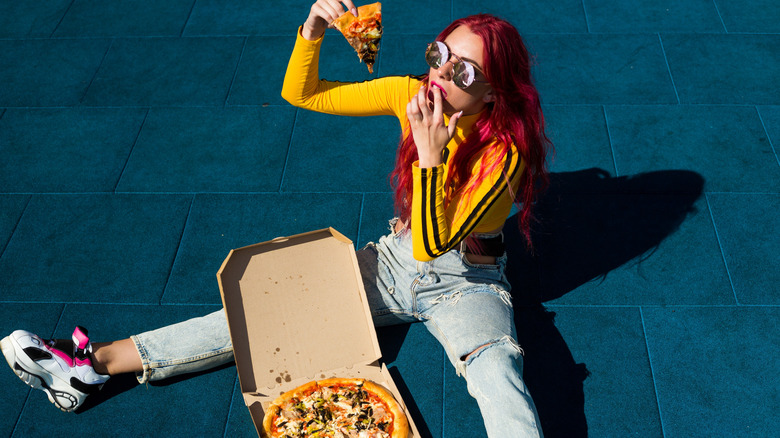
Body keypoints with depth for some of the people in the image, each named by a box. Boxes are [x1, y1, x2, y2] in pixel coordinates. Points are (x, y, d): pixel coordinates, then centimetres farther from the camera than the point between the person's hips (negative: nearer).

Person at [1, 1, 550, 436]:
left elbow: (431, 246, -27)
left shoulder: (505, 150, -22)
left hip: (466, 282, -3)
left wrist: (429, 156, -37)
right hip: (396, 259, 3)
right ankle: (96, 362, -8)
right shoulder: (412, 94, -9)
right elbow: (300, 94, -5)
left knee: (497, 371, -34)